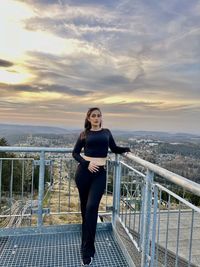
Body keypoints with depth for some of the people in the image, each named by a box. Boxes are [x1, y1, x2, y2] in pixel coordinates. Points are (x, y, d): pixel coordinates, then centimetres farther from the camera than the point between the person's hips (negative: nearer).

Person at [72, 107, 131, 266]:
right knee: (85, 208, 11)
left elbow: (114, 149, 21)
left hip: (100, 173, 0)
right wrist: (86, 163, -10)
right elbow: (75, 153, 6)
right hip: (84, 171, 0)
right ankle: (87, 244, 34)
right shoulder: (84, 134, 8)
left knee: (91, 207, -10)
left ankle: (87, 251, 3)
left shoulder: (106, 132, 13)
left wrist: (127, 149, 4)